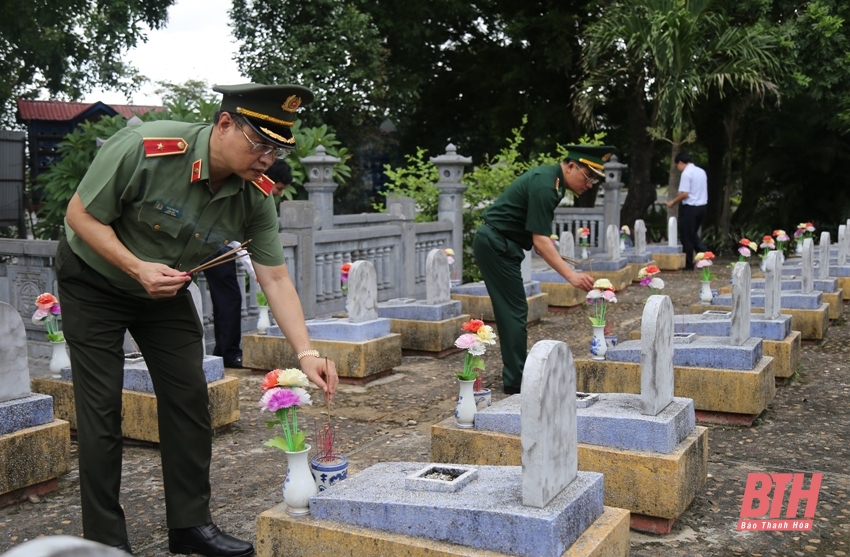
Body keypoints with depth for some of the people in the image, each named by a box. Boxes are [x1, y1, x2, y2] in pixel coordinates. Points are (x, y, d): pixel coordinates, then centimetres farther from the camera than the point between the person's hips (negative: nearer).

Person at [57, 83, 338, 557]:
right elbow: (81, 215, -21)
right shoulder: (144, 148, -32)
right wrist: (138, 269, -33)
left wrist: (306, 353, -25)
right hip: (94, 281, -4)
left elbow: (275, 277, -15)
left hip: (167, 289, 5)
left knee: (190, 400, 1)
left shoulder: (256, 195, -18)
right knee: (102, 408, -6)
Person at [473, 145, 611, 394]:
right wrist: (571, 275, -32)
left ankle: (515, 375, 20)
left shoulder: (552, 179, 9)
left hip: (497, 245, 10)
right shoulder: (544, 185, -22)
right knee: (514, 311, -8)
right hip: (495, 245, -10)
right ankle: (516, 382, -4)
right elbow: (540, 239, -27)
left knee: (512, 310, 12)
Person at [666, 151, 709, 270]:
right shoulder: (701, 171, 12)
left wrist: (673, 202, -6)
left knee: (686, 236, 3)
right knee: (693, 234, 21)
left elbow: (684, 194, -20)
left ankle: (688, 264, 8)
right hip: (702, 206, 8)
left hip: (690, 207, -8)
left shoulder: (686, 173, -14)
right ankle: (704, 252, 3)